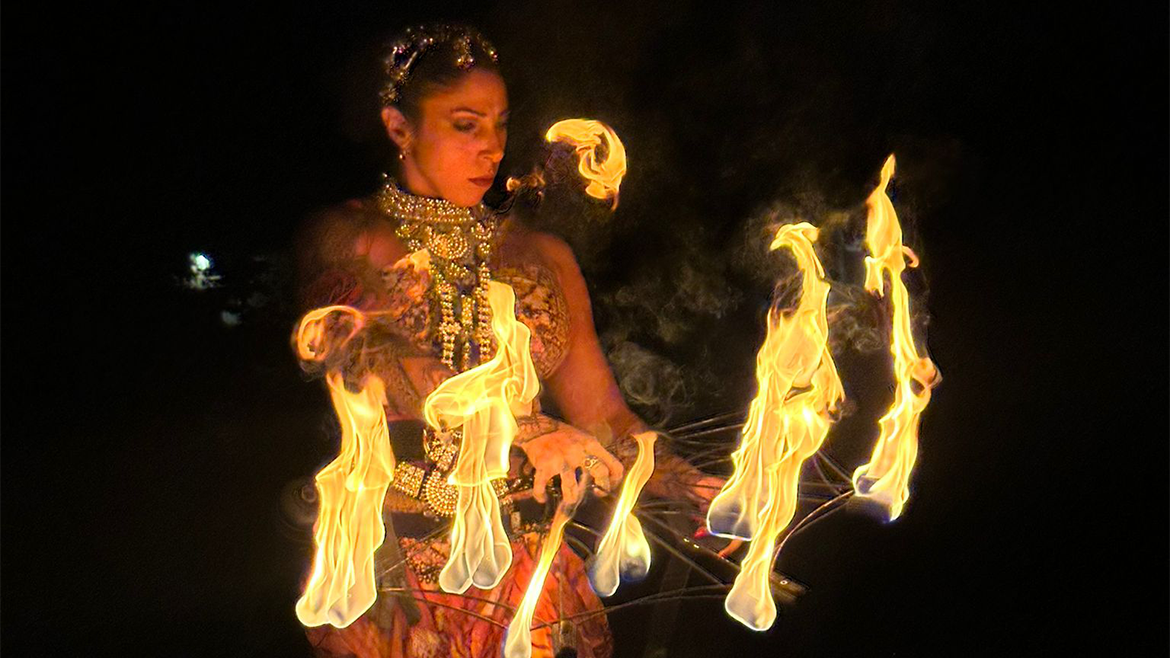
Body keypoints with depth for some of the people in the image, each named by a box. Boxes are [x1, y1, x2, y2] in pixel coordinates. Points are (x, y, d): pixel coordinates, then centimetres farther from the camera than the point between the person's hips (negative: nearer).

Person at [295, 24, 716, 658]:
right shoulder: (343, 237, 1)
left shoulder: (542, 255, 10)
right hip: (383, 561, -2)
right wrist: (524, 426, -30)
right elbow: (355, 351, -19)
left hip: (522, 564, 3)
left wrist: (692, 487, -13)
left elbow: (600, 413, 6)